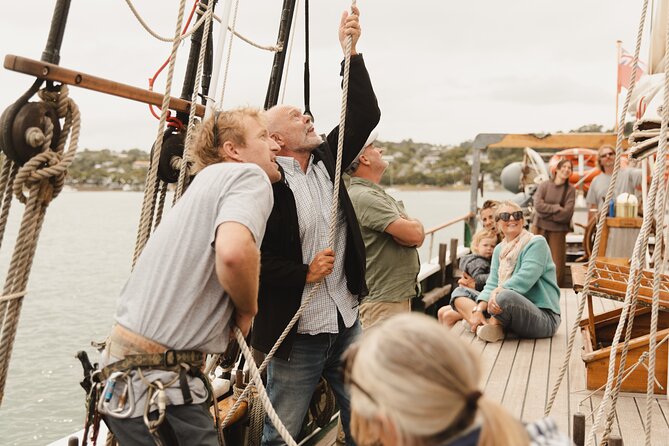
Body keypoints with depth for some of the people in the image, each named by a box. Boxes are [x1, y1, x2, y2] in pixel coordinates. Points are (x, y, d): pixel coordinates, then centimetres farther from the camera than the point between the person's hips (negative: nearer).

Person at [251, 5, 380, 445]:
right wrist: (304, 274, -17)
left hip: (347, 322, 6)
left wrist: (352, 50, -2)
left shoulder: (326, 160, 7)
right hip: (296, 333, -6)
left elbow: (365, 114, 4)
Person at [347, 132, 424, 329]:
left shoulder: (379, 194, 16)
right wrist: (413, 225, 1)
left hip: (399, 294, 10)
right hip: (381, 300, -10)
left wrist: (407, 226, -12)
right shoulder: (363, 196, -17)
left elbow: (418, 235, 11)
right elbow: (415, 234, -23)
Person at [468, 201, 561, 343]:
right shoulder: (499, 250, 14)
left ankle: (492, 324, -8)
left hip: (544, 317, -7)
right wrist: (478, 309, -13)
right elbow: (491, 284, 4)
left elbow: (525, 278, -20)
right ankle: (486, 324, -21)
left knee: (506, 296, -39)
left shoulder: (536, 243, -6)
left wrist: (499, 290, -32)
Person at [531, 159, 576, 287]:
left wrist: (546, 212, -10)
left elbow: (567, 213, -11)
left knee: (558, 265, 0)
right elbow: (538, 205, -10)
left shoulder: (570, 190, -2)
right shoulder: (544, 185, 0)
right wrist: (557, 208, -12)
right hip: (539, 228, 0)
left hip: (558, 230, 0)